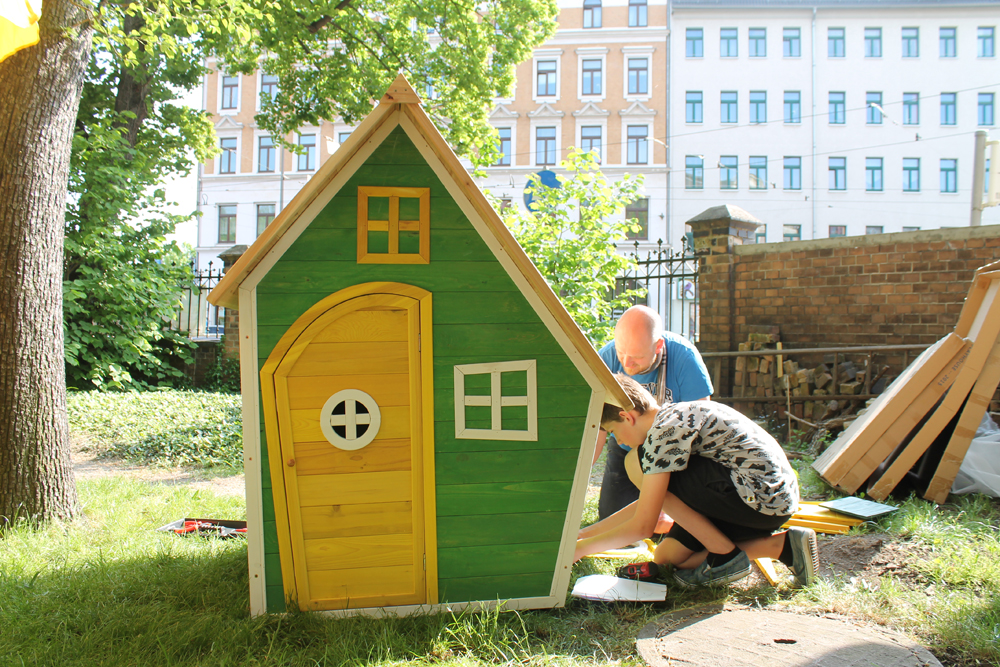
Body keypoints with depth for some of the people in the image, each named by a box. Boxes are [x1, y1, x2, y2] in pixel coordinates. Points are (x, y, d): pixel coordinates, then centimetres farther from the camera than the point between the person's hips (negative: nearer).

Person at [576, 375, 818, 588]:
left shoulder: (665, 430, -15)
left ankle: (725, 555, -4)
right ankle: (782, 545, 10)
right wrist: (586, 532, 20)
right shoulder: (674, 416, 15)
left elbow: (642, 525, -14)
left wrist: (582, 548, -2)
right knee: (666, 557, 14)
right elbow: (648, 504, 21)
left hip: (759, 498, -10)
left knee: (636, 463, -10)